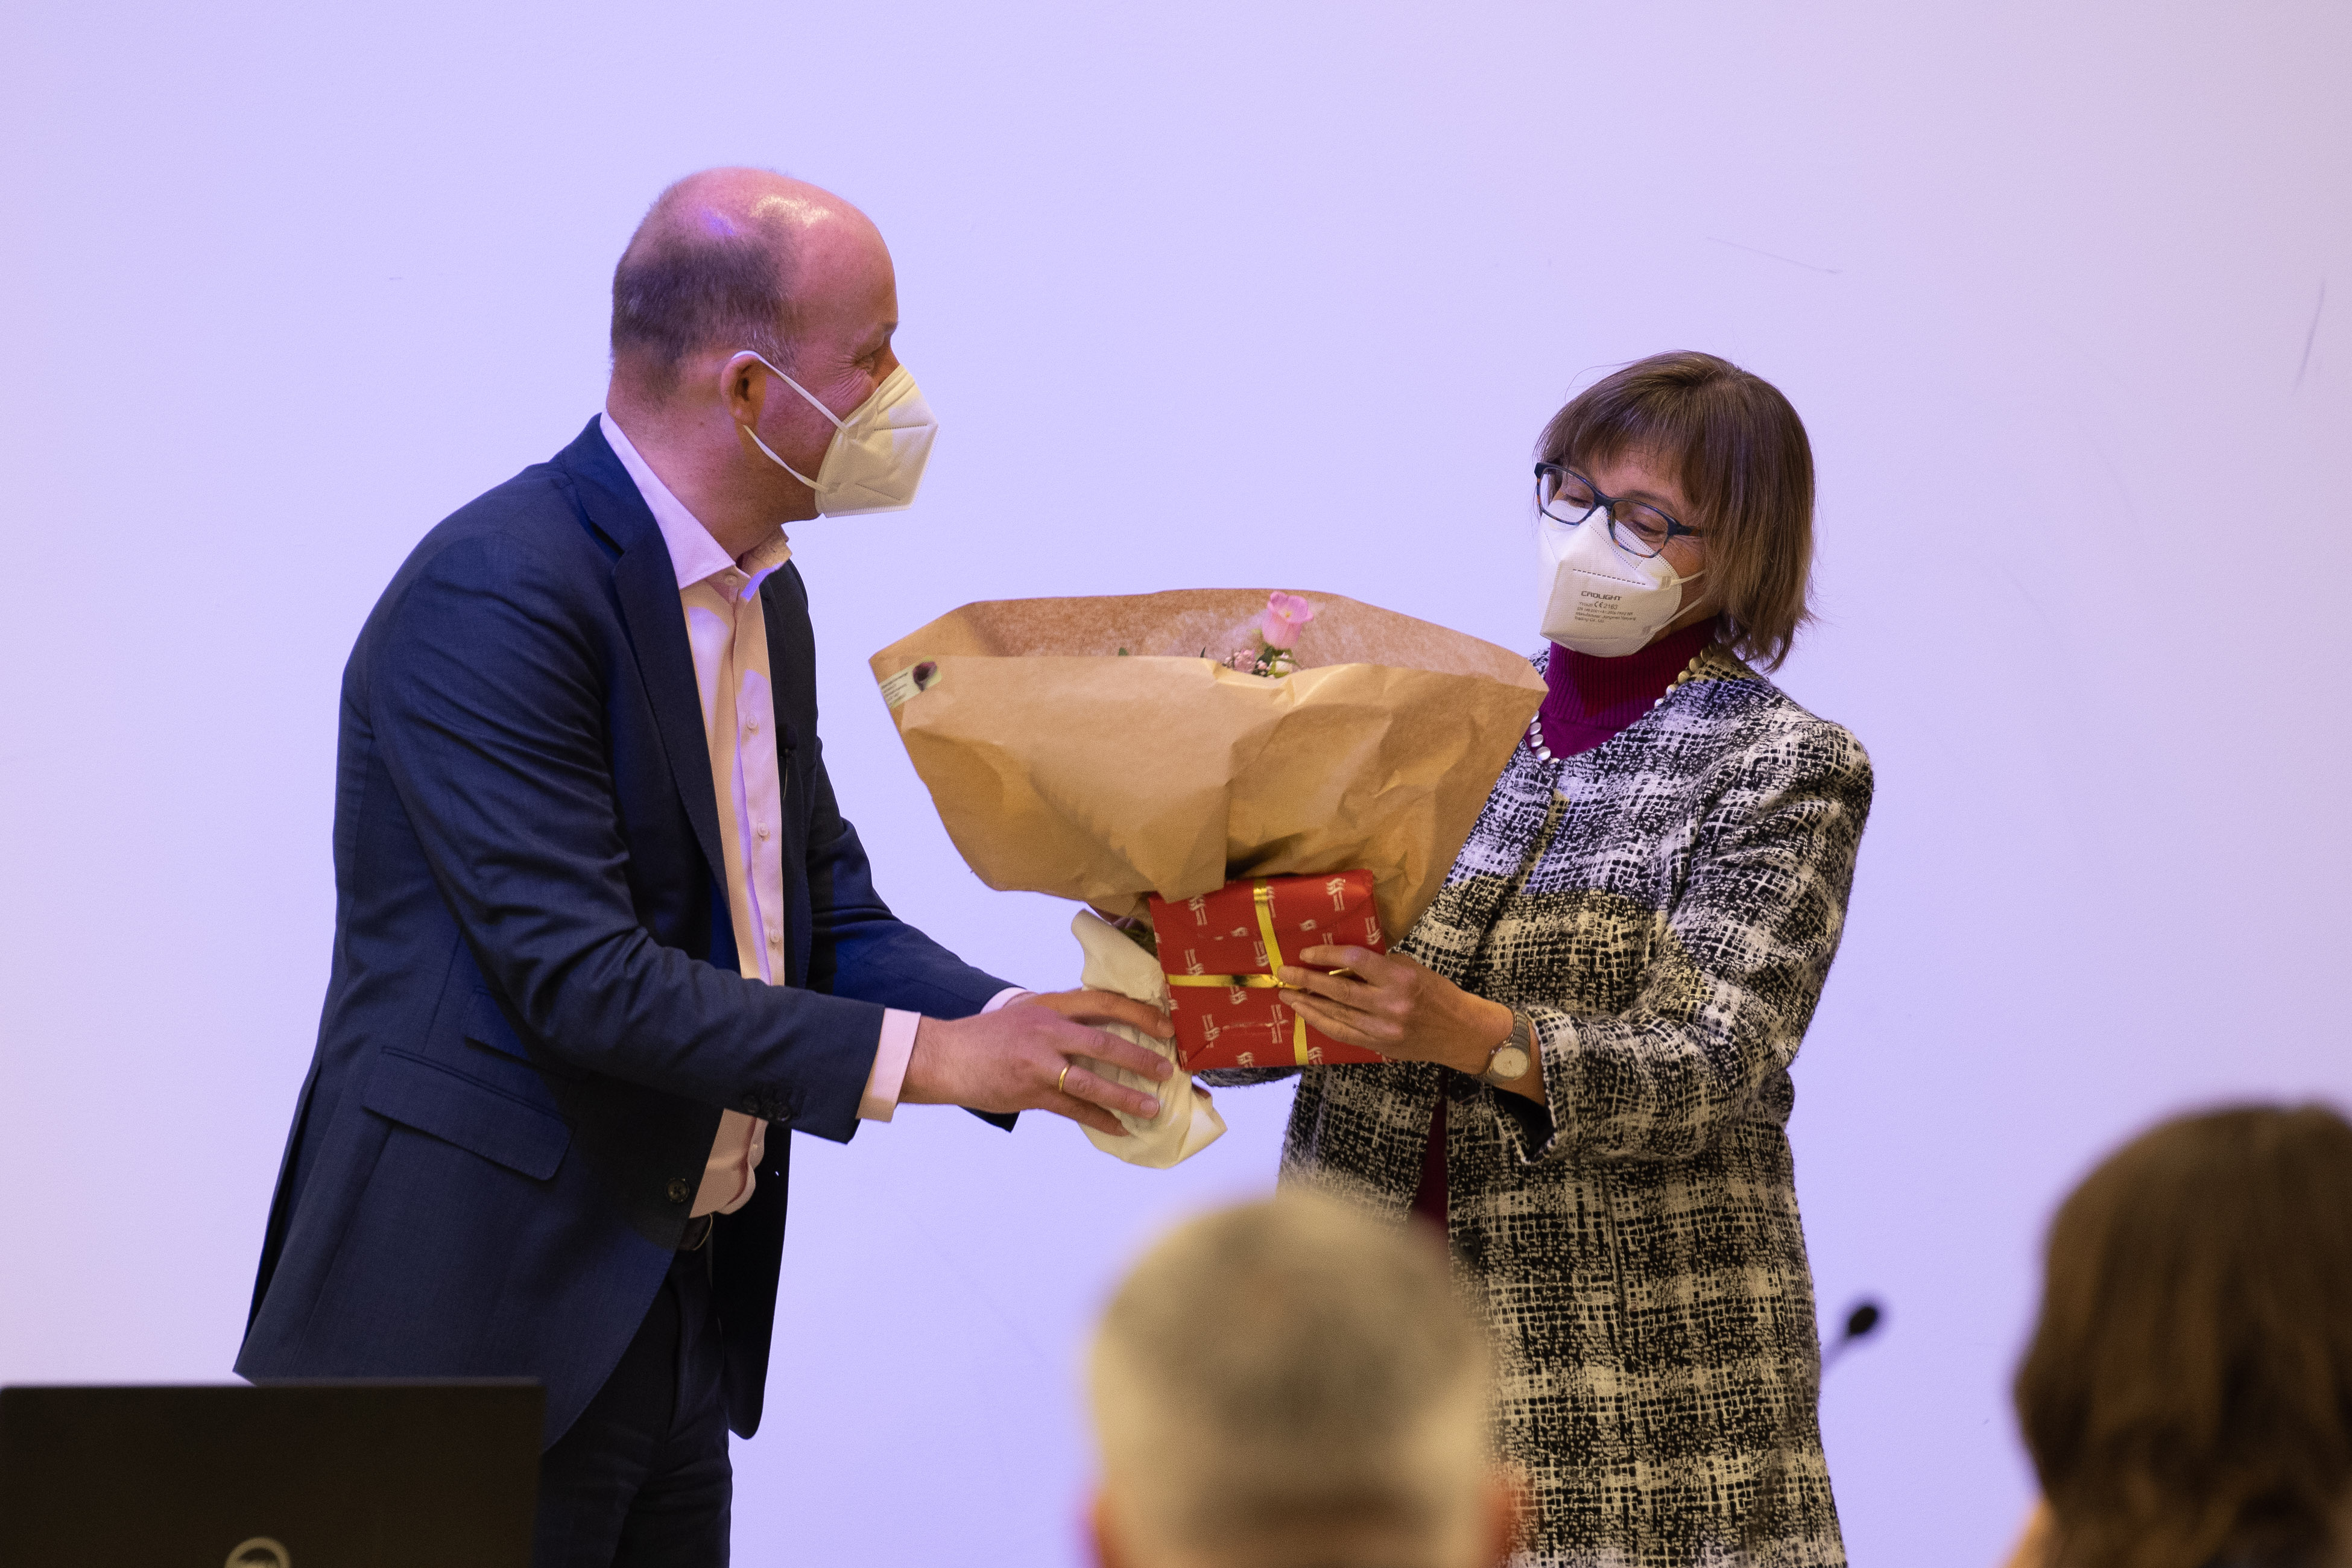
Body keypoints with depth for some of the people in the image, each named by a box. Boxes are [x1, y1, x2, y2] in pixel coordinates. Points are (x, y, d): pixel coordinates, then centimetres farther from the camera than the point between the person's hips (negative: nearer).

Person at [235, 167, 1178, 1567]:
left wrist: (1022, 1033, -4)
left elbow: (829, 914, 15)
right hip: (480, 1324, -9)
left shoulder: (765, 596, 11)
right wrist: (918, 1056, -20)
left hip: (683, 1317, 9)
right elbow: (581, 976, -23)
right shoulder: (495, 596, -19)